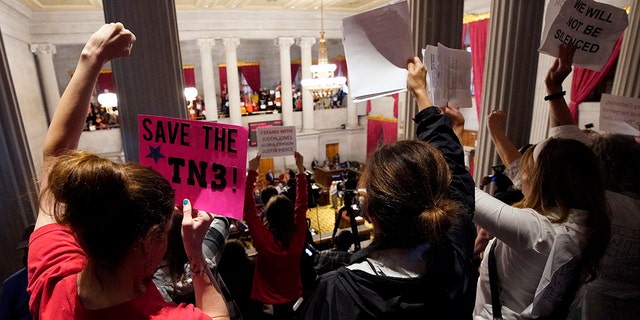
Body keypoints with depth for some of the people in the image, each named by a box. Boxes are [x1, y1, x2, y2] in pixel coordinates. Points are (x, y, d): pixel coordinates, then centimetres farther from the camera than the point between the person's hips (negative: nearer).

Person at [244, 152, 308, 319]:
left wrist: (252, 172, -19)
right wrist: (300, 169, -6)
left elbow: (248, 206, -20)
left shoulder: (263, 238, -26)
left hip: (270, 305, -2)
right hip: (295, 301, 3)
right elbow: (302, 203, -8)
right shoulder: (298, 235, -19)